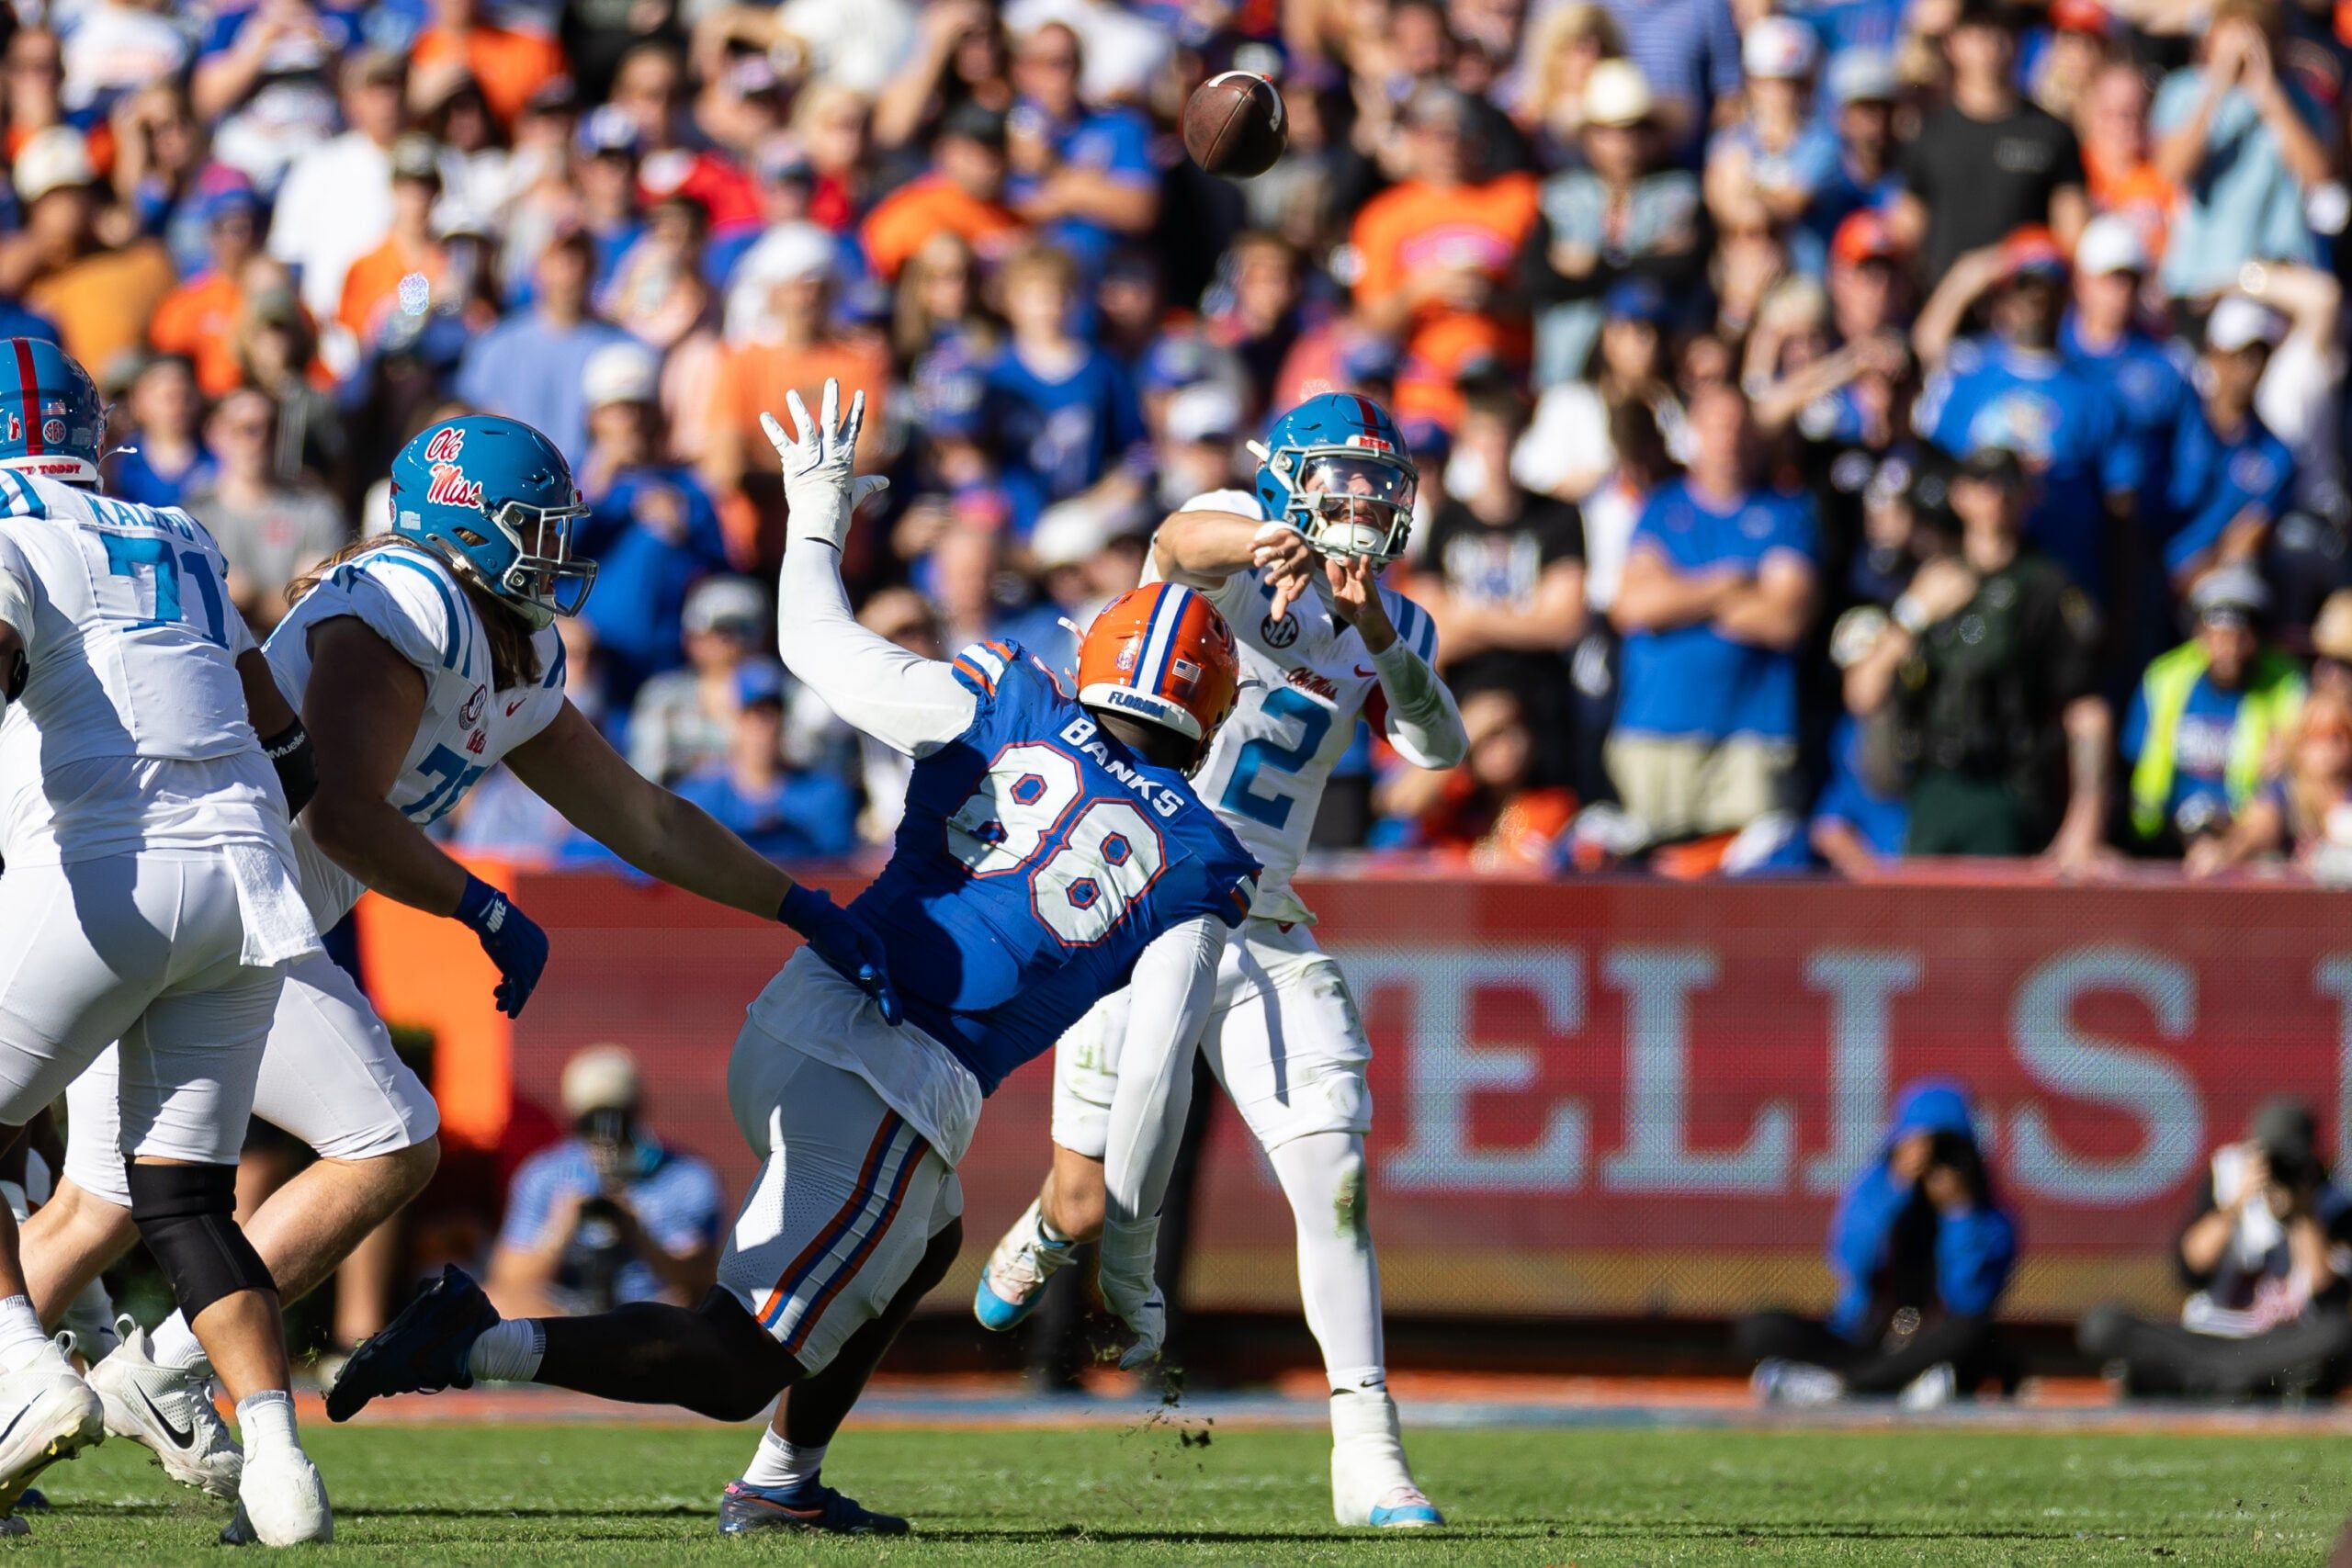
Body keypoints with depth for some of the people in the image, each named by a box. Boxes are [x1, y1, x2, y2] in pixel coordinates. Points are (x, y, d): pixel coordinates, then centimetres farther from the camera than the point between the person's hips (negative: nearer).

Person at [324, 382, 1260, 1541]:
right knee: (736, 1366, -3)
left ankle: (782, 1482, 29)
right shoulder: (1200, 867, 3)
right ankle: (484, 1346, -22)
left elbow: (820, 646, 16)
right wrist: (1131, 1272, 10)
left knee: (922, 1241, 34)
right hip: (892, 1090, -6)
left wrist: (816, 520, 35)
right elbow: (1145, 1086, 1)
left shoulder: (1006, 708, 9)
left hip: (796, 1016, 6)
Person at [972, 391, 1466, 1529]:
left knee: (1332, 1176, -8)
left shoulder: (1393, 630, 11)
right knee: (1093, 1204, 0)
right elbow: (1184, 540, -30)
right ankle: (1047, 1236, 39)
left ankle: (1367, 1453, -5)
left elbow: (1439, 748, -6)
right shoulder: (1237, 548, -5)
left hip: (1262, 929, 4)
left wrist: (1377, 635, -22)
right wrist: (1272, 543, -52)